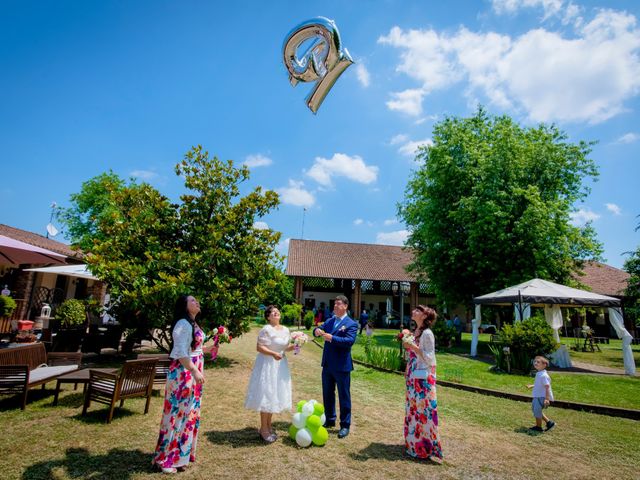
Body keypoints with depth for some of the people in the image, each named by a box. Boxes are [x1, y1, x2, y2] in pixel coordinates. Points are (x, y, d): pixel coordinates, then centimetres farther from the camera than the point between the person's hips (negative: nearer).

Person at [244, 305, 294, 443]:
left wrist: (294, 346, -7)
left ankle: (269, 424, 31)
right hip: (267, 364, -7)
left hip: (280, 365, 7)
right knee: (266, 394, -1)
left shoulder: (285, 330, 4)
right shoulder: (266, 329, -17)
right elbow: (259, 347, -18)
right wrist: (273, 354, -28)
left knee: (275, 395, 15)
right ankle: (263, 428, 15)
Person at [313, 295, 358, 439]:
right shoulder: (329, 321, 9)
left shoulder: (351, 324, -10)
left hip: (342, 366, -6)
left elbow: (350, 341, -22)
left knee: (344, 396, 7)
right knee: (327, 394, 18)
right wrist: (317, 331, -21)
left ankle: (345, 425, 21)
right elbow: (319, 329, 3)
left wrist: (332, 338, -30)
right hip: (327, 365, 6)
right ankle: (330, 420, 36)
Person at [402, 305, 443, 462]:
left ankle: (426, 447, 12)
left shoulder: (427, 333, -16)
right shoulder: (415, 332, 9)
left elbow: (429, 358, -19)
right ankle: (414, 442, 30)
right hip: (413, 377, 9)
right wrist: (407, 342, 7)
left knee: (423, 411, 0)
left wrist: (413, 346, -25)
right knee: (413, 409, 16)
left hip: (423, 378, -9)